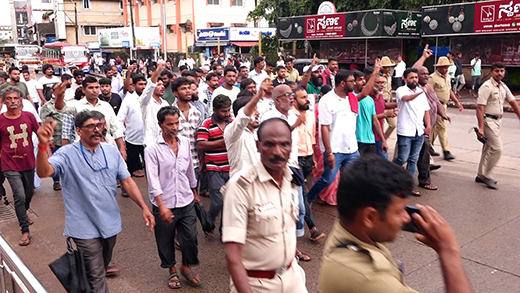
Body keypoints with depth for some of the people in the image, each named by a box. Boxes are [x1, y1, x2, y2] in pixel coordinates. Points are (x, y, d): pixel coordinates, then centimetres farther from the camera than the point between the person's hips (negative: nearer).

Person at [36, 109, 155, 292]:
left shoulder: (112, 151, 1)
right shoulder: (67, 154, -11)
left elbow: (127, 181, 2)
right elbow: (43, 172, -27)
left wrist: (144, 207, -7)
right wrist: (43, 145, -44)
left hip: (110, 224, 5)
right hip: (85, 228, -5)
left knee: (103, 267, 24)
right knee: (96, 277, -1)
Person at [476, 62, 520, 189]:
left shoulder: (503, 86, 9)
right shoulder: (487, 87, -15)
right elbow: (480, 108, -21)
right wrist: (481, 127, -26)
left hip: (497, 121, 8)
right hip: (488, 120, -8)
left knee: (488, 149, 14)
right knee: (497, 149, -11)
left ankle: (481, 175, 25)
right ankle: (485, 175, 2)